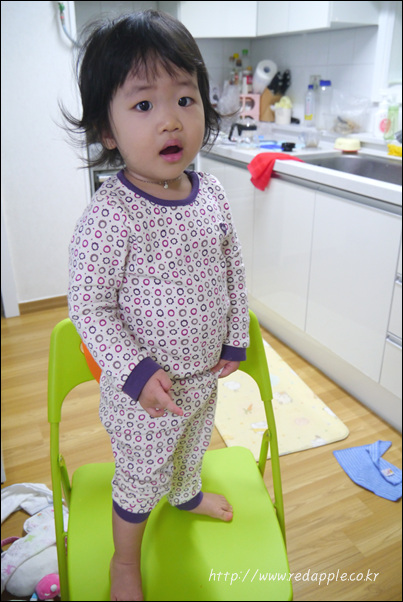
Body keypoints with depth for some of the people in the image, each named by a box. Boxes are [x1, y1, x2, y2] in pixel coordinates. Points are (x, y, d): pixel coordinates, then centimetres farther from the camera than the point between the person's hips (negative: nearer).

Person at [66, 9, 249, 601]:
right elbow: (87, 304, -21)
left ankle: (186, 494, 66)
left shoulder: (211, 193, -8)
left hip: (205, 370, 6)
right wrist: (136, 373, -23)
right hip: (145, 386, -5)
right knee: (139, 477, 17)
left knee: (191, 444, 32)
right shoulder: (109, 216, -28)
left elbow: (232, 268, 4)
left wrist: (236, 337, 5)